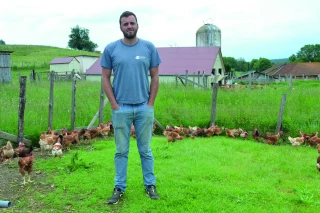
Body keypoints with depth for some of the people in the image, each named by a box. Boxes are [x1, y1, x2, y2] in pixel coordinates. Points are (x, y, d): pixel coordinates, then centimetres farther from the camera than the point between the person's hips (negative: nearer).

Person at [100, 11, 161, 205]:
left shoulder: (149, 47, 2)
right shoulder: (111, 49, 0)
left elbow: (155, 77, 4)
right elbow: (106, 78, 1)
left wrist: (150, 103, -2)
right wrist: (114, 104, -5)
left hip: (144, 108, 1)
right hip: (121, 109, 0)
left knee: (146, 149, 11)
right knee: (121, 150, 8)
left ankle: (150, 185, 24)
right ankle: (119, 188, 19)